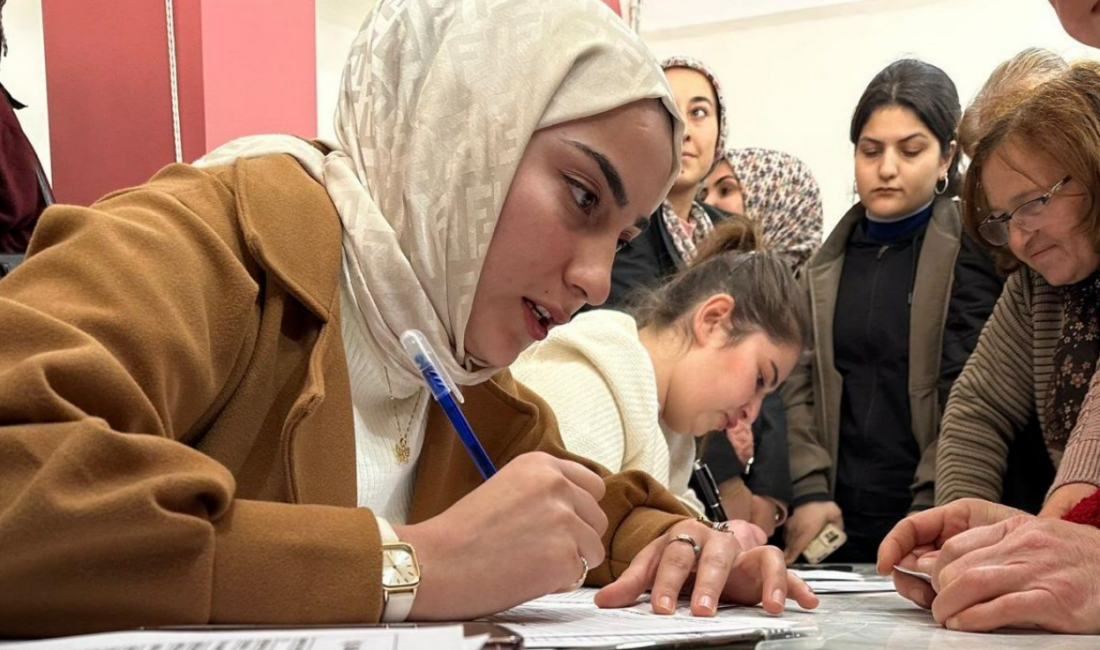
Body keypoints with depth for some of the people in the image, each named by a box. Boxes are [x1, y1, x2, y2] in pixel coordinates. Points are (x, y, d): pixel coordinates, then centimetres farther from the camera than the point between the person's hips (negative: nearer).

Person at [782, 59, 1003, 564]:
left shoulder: (971, 251, -2)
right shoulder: (829, 263, 12)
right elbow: (798, 384, 5)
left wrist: (928, 514, -17)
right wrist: (810, 493, -7)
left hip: (931, 524, -4)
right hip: (838, 523, 4)